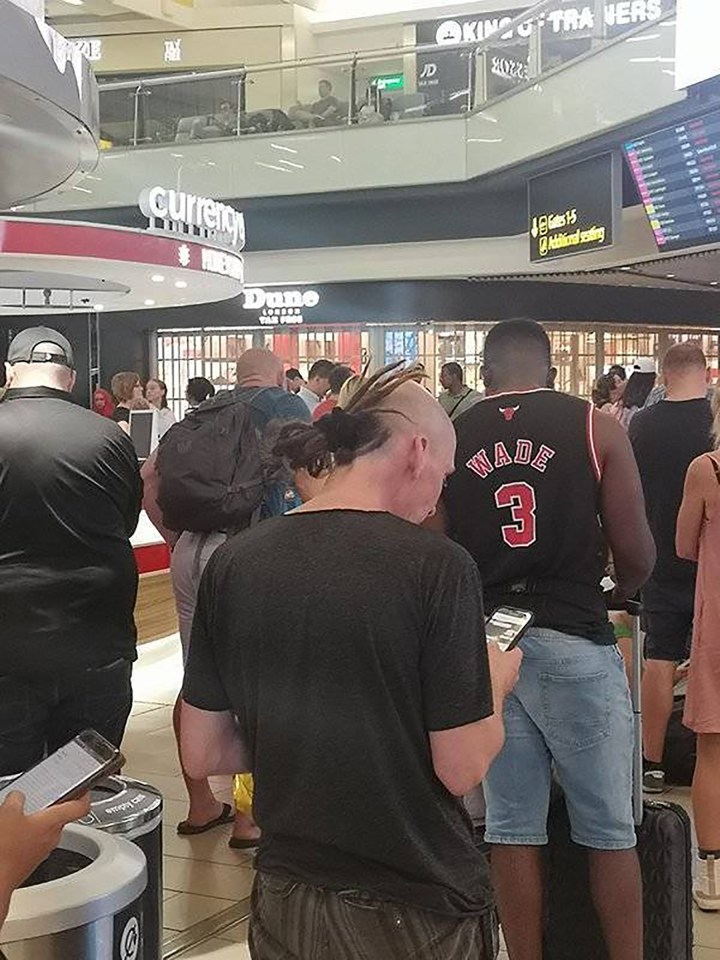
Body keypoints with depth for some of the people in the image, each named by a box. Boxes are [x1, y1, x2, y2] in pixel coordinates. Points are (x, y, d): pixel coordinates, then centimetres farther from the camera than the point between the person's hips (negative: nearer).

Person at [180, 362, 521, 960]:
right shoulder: (437, 566, -17)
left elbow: (203, 754, 1)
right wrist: (495, 686, 4)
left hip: (285, 899, 3)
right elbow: (461, 769, -14)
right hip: (415, 912, -3)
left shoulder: (235, 562, -4)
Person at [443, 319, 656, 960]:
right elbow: (636, 555, -4)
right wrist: (619, 588, 18)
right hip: (573, 641, -3)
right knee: (610, 831, 9)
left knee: (513, 830, 12)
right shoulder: (595, 428, -3)